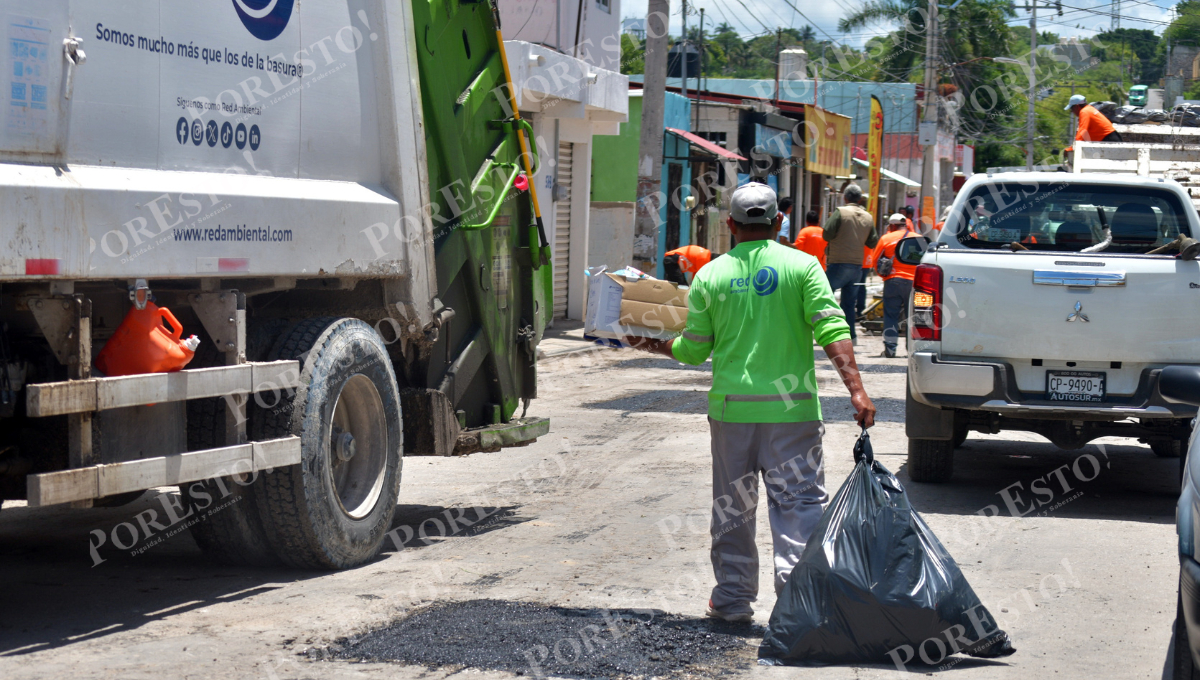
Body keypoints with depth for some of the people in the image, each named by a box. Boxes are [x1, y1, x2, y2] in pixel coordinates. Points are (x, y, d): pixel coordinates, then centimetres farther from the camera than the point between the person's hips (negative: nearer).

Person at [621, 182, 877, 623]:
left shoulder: (710, 275, 4)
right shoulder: (801, 266, -1)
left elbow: (693, 351, 7)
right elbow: (831, 331, -11)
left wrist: (651, 346, 24)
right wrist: (856, 389, -13)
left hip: (731, 406, 2)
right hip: (791, 409, -2)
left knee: (732, 508, 14)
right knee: (799, 501, 2)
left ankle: (733, 598, 20)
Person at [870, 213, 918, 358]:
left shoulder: (886, 238, 2)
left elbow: (875, 260, 6)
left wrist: (884, 274, 20)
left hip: (893, 281, -1)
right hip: (914, 282, 1)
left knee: (891, 315, 3)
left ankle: (889, 349, -3)